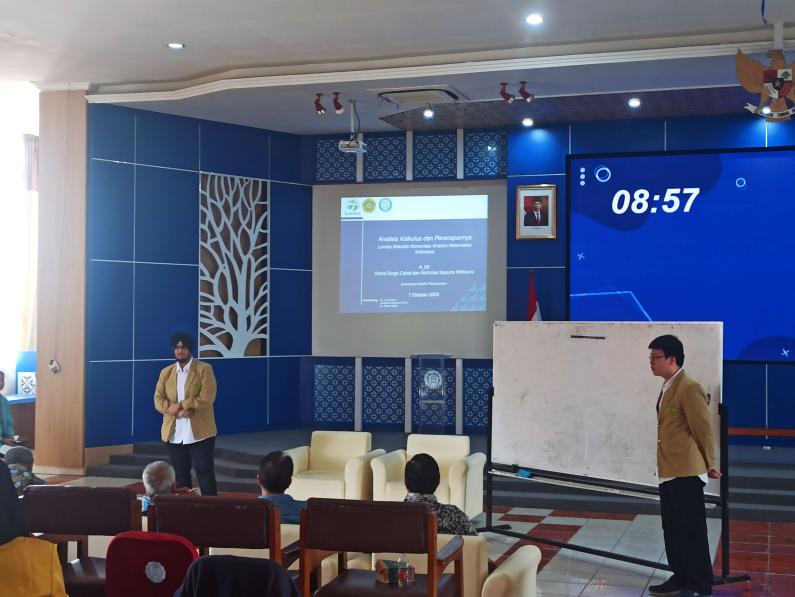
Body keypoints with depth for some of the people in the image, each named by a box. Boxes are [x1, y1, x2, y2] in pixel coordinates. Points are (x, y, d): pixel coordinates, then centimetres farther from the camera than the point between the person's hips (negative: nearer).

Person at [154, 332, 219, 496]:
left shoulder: (204, 369, -2)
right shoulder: (166, 372, 11)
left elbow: (206, 399, -14)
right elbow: (158, 400, 2)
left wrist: (180, 405, -15)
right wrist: (177, 411, -15)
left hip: (199, 434, -4)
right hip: (174, 435, 4)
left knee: (205, 475, -2)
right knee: (180, 478, 12)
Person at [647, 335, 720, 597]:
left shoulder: (689, 388, -15)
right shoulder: (667, 388, 14)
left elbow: (704, 429, -11)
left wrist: (709, 465, -3)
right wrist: (663, 467, 16)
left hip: (686, 472, -10)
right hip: (669, 472, 10)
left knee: (692, 531, -2)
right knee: (672, 529, 17)